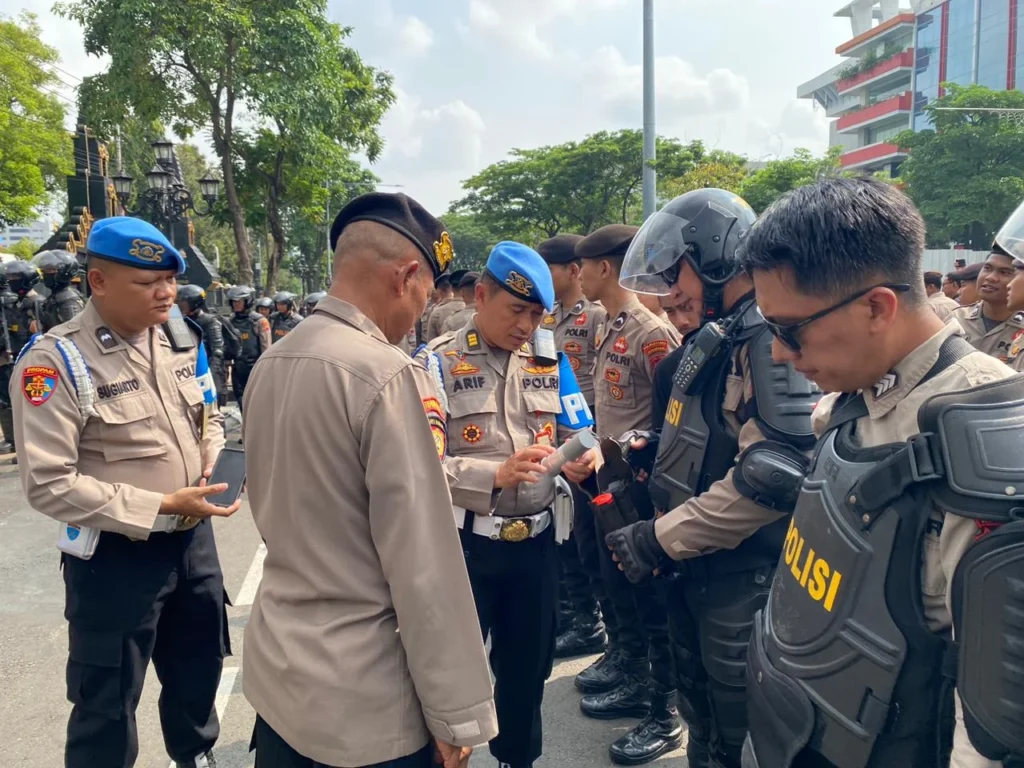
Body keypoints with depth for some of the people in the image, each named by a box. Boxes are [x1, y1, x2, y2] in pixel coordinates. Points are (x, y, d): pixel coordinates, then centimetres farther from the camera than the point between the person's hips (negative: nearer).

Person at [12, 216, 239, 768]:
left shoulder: (179, 338, 1)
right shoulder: (55, 361, -19)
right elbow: (48, 484, -22)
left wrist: (214, 463, -5)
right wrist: (163, 508, -23)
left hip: (194, 537, 7)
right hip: (115, 555, -6)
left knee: (200, 666, 26)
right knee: (108, 705, 12)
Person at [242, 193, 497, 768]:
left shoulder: (270, 365, 1)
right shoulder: (388, 376, -22)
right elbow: (424, 565, -22)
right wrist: (457, 713, -13)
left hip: (275, 669, 7)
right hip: (366, 700, -7)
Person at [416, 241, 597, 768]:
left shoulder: (549, 362, 6)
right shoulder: (438, 362, -8)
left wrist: (581, 461, -17)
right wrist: (496, 474, -29)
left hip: (536, 539, 5)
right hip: (465, 542, -4)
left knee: (528, 665, 21)